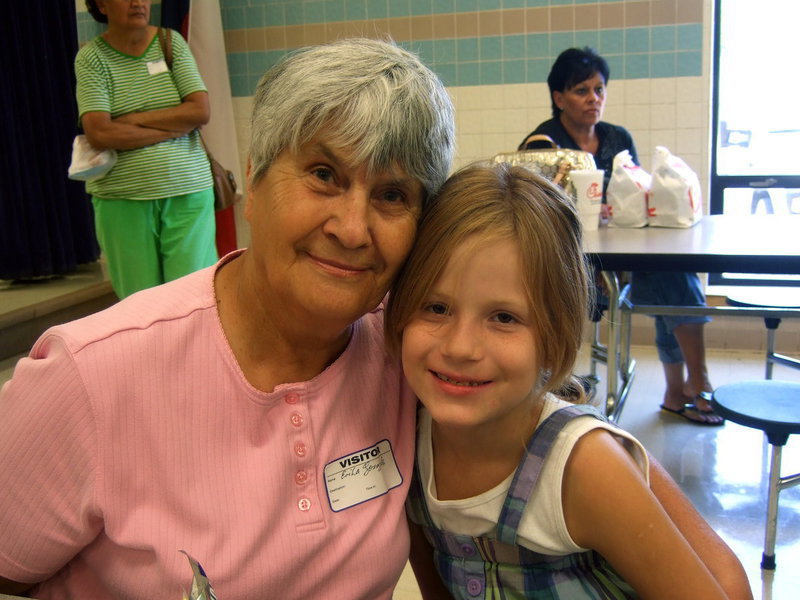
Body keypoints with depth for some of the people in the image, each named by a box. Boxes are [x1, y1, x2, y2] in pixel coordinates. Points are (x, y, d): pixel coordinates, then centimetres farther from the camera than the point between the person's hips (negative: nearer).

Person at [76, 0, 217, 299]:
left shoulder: (171, 42, 6)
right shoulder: (91, 57, 0)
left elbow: (201, 111, -5)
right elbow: (99, 133, -12)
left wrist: (133, 119, -9)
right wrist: (175, 127, -10)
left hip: (187, 189, 1)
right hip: (122, 198, -1)